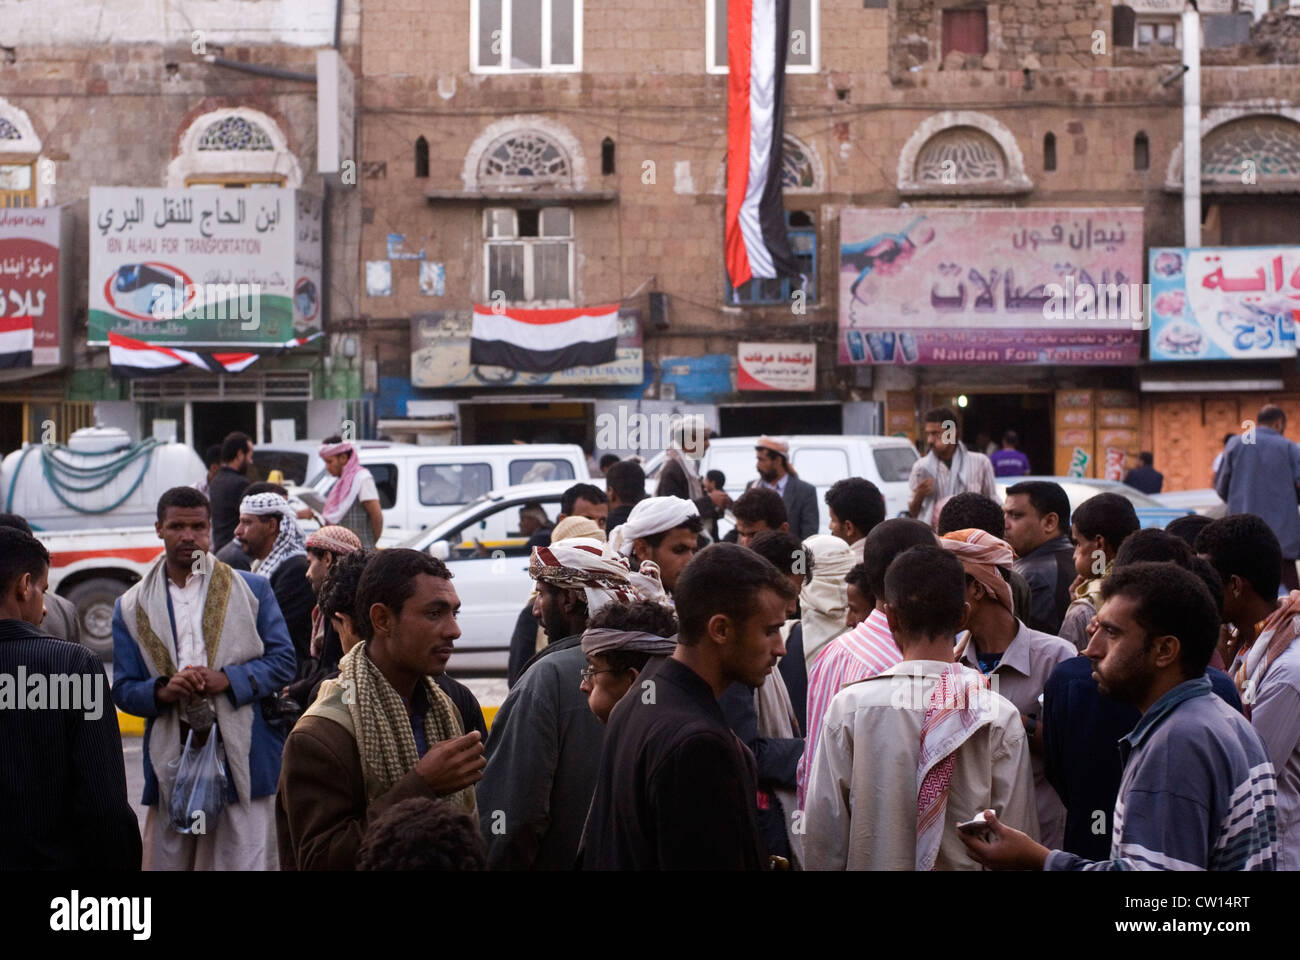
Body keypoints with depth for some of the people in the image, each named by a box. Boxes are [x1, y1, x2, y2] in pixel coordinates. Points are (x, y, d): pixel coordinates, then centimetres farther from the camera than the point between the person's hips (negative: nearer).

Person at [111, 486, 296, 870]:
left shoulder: (253, 590, 9)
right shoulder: (131, 607, 11)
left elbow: (282, 662, 5)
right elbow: (123, 690, 9)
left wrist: (227, 680, -12)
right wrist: (163, 691, -13)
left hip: (242, 755, -1)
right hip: (171, 759, 1)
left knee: (245, 858, -6)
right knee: (168, 860, 3)